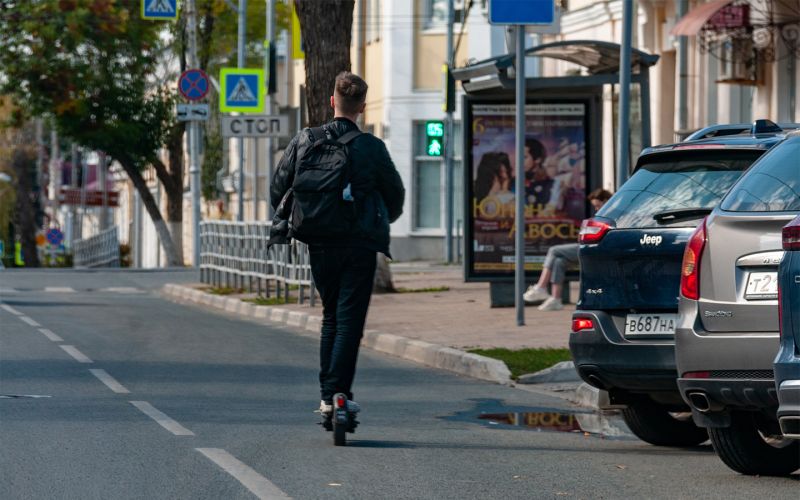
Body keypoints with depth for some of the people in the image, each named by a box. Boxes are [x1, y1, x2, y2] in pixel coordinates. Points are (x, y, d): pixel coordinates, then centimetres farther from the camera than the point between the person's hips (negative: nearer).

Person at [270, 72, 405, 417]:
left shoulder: (305, 141, 0)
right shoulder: (371, 147, -8)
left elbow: (279, 188, 3)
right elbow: (395, 193, 4)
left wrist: (285, 223, 21)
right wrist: (385, 219, 26)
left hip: (319, 245, 4)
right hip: (359, 245, -3)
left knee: (330, 317, 16)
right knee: (350, 320, -1)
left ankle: (326, 396, 14)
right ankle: (338, 393, -10)